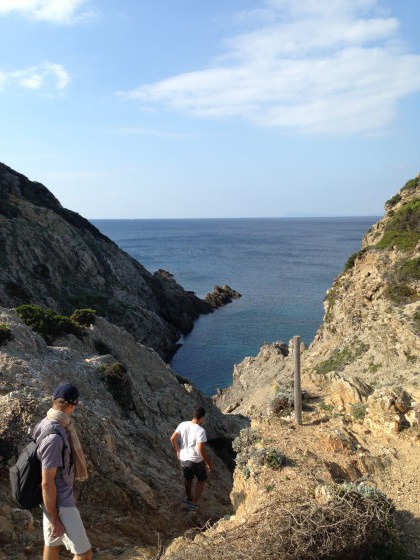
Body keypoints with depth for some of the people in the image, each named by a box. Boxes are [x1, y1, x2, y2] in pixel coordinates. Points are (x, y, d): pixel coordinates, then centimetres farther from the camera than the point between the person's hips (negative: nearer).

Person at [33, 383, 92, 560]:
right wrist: (55, 520, -17)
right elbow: (47, 483, -27)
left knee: (52, 544, 23)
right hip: (60, 504, -9)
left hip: (53, 499, 10)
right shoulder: (54, 437, -32)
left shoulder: (45, 423, -3)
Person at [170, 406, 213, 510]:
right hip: (196, 460, -5)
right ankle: (193, 502, 22)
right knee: (202, 480, 21)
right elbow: (201, 450, -26)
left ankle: (189, 498, 47)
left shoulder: (183, 425, -9)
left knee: (188, 479, 29)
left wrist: (178, 451, 14)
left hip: (183, 458, 5)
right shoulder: (200, 430, -26)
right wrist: (208, 463, -13)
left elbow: (172, 438, -2)